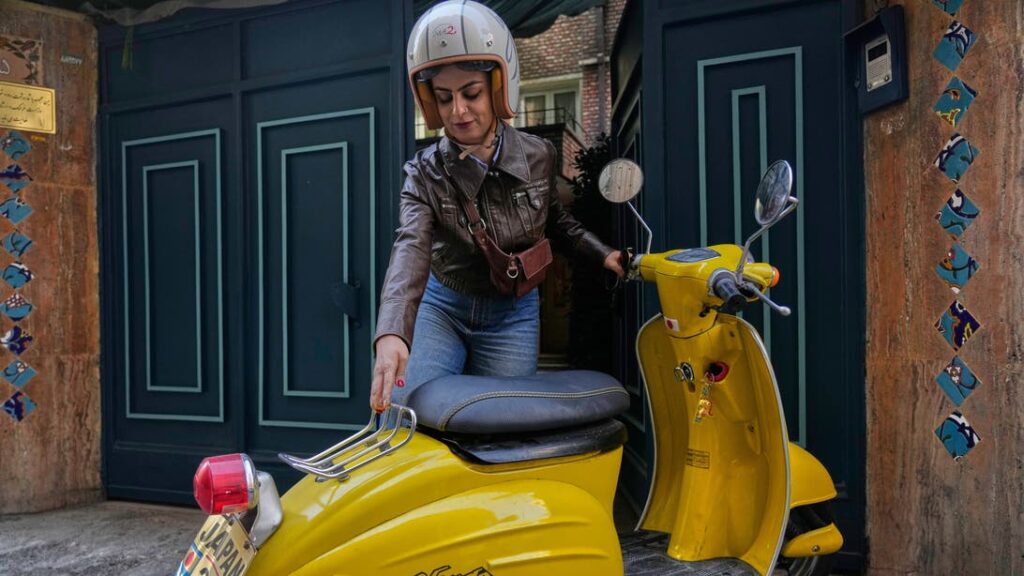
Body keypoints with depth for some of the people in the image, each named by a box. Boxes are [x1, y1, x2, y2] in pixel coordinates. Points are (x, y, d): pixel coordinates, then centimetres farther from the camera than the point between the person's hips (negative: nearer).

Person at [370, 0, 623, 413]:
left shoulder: (538, 156, -9)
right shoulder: (425, 172, -14)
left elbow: (556, 221, 12)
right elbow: (411, 247, -33)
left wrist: (603, 255, -5)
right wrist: (391, 333, -50)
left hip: (511, 317, 1)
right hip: (441, 308, 0)